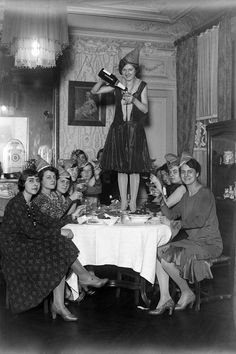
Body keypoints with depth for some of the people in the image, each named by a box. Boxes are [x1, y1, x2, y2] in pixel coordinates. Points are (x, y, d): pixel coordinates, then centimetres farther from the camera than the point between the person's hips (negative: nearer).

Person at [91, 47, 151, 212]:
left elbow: (145, 109, -2)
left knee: (134, 168, -1)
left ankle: (133, 203, 7)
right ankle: (123, 203, 11)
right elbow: (94, 91, 2)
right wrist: (102, 80, -16)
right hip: (118, 129, 2)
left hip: (135, 130, -2)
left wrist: (133, 100, -18)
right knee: (121, 168, 3)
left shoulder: (142, 85, 2)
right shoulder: (117, 85, 5)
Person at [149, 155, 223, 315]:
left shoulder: (206, 194, -12)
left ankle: (187, 293, -1)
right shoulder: (186, 196, 14)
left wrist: (180, 224, -9)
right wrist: (162, 201, -4)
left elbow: (200, 221, -20)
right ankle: (165, 298, -6)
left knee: (166, 256, -21)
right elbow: (172, 215, 12)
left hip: (209, 244, -8)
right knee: (158, 252, -7)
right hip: (193, 241, 8)